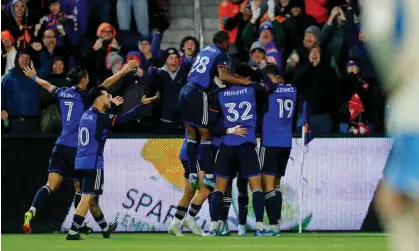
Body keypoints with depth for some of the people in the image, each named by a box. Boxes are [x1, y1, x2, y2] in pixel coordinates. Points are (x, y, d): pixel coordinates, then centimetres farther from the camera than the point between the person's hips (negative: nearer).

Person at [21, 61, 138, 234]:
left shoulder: (62, 93, 11)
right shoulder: (84, 95, -6)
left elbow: (47, 85, 30)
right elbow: (105, 85, -16)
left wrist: (33, 76, 49)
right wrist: (122, 72, -16)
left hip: (60, 146, 5)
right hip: (76, 148, -5)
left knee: (51, 185, -4)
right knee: (80, 188, 10)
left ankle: (31, 211, -26)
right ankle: (78, 225, 15)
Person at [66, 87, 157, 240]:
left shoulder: (87, 115, 11)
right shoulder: (100, 117, -14)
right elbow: (124, 119, -17)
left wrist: (112, 106, 43)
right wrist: (142, 105, -11)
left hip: (81, 163, 9)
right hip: (93, 164, -9)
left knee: (93, 198, 19)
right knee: (87, 198, -9)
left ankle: (105, 228, 37)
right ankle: (73, 232, -17)